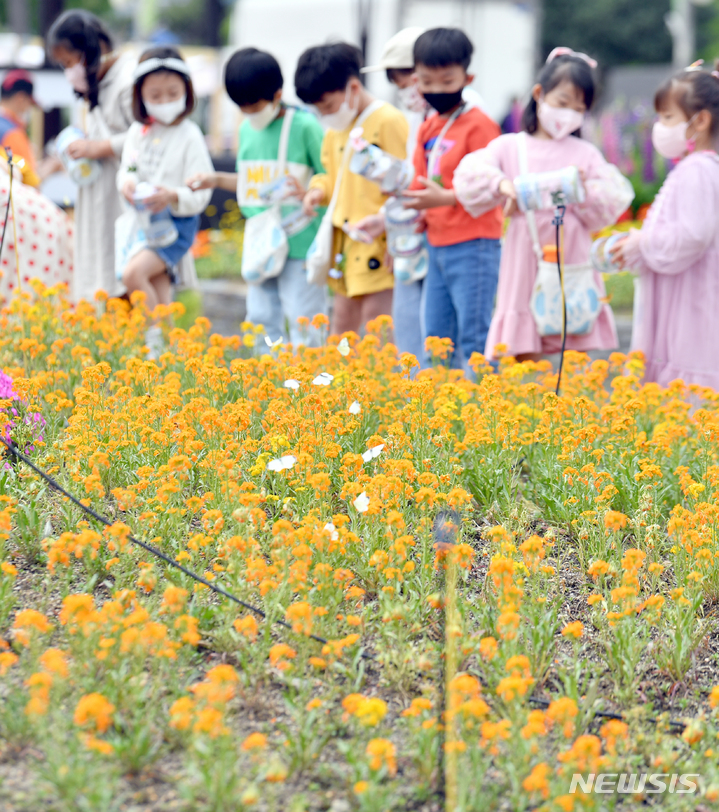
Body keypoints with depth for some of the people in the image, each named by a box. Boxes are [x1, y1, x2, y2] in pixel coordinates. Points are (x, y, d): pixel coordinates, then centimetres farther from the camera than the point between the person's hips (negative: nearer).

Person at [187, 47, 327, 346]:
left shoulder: (305, 126, -9)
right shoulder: (247, 130, 10)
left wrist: (309, 193, -25)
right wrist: (217, 180, 12)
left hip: (300, 242, -7)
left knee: (301, 319, -4)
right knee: (261, 319, 10)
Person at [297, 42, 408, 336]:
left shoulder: (387, 121, -12)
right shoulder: (335, 129, 15)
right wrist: (319, 189, 5)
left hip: (378, 241, -8)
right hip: (345, 241, 8)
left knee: (376, 323, -9)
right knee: (342, 321, 13)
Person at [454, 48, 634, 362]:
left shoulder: (586, 153, 10)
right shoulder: (509, 147, 8)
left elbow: (610, 206, 5)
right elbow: (468, 176, -5)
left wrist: (584, 192, -13)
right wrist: (501, 184, -22)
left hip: (572, 264, 1)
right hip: (526, 265, -1)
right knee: (526, 357, 0)